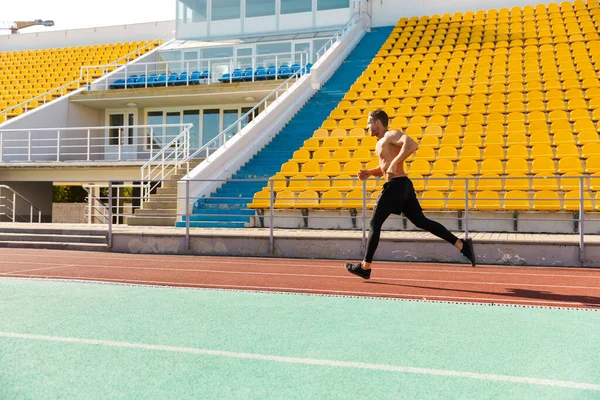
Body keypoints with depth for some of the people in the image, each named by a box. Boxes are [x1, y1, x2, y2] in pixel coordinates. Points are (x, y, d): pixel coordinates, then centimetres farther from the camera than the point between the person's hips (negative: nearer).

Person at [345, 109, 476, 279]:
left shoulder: (391, 135, -6)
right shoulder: (380, 143, 23)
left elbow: (412, 144, -25)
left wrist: (396, 162, -26)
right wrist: (368, 172, 15)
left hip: (396, 185, -10)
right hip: (403, 186, 10)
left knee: (375, 224, -2)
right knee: (422, 222, 6)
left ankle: (365, 267, 4)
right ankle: (462, 245, 1)